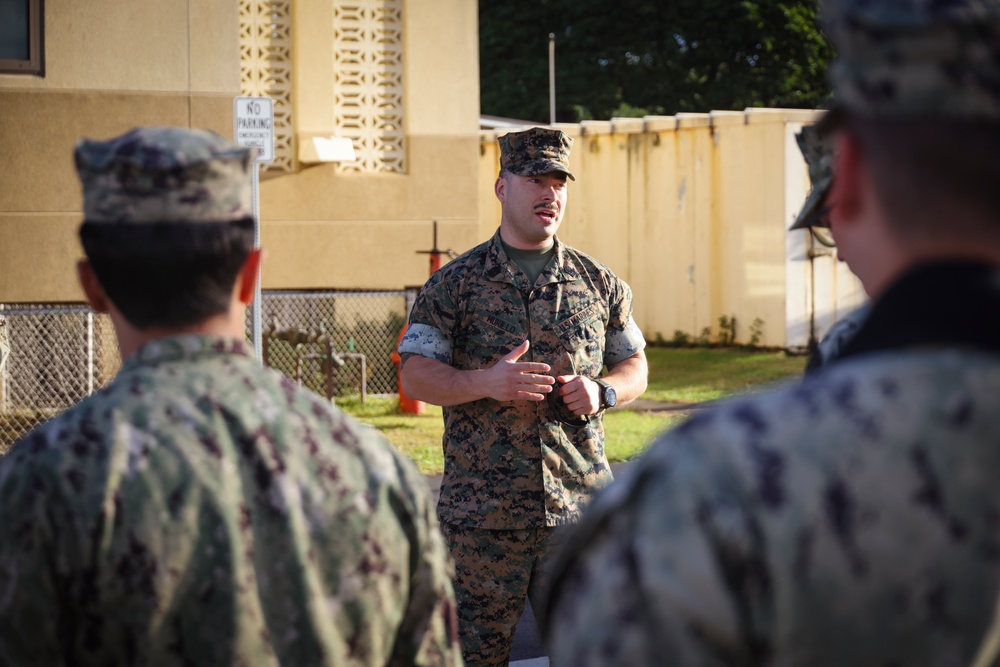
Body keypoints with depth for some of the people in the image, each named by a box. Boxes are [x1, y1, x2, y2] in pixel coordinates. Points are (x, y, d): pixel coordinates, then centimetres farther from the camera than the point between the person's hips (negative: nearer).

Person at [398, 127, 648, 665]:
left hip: (580, 506, 2)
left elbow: (635, 367, 18)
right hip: (481, 514, -2)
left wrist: (603, 390, -4)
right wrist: (485, 383, -18)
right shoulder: (455, 284, 3)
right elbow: (414, 376, -1)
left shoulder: (600, 283, 12)